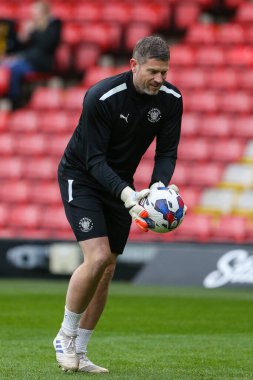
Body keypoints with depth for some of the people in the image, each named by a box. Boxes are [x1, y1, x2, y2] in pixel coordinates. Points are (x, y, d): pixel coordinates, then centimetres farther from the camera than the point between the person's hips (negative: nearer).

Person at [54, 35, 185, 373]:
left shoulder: (171, 99, -11)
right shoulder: (100, 98, -28)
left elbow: (167, 152, -6)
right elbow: (94, 159, -27)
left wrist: (158, 187, -26)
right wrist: (127, 195, -40)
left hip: (121, 184, 6)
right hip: (81, 178, -6)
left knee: (107, 269, 3)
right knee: (97, 257, -21)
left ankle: (79, 353, 12)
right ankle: (65, 337, -3)